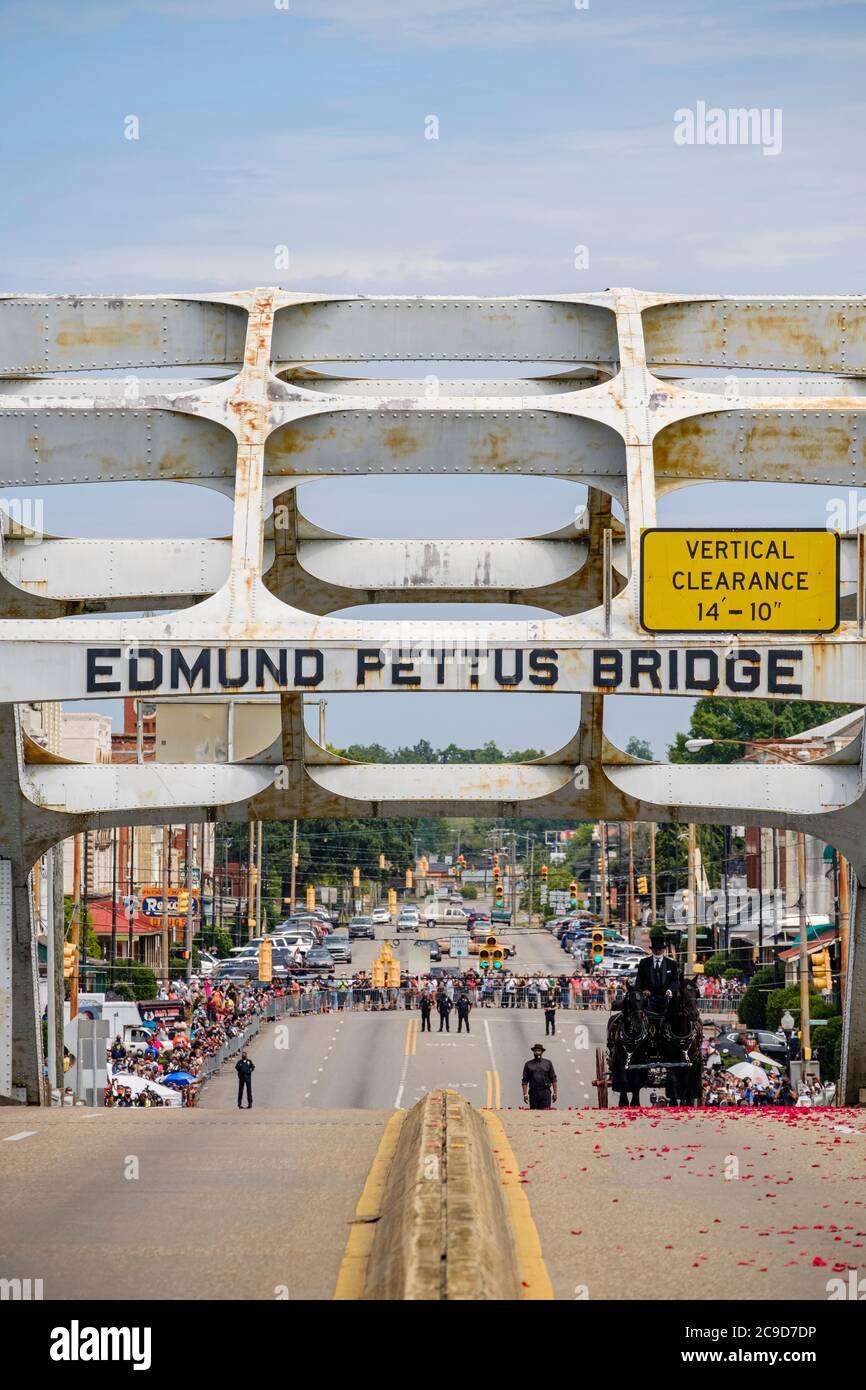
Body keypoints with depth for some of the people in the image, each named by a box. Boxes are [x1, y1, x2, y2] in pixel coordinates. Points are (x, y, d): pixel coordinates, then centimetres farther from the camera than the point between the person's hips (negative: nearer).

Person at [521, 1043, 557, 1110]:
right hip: (533, 1093, 1)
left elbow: (553, 1079, 8)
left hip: (545, 1093, -1)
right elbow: (525, 1081, 5)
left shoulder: (548, 1063, 8)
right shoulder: (528, 1064, 8)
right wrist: (525, 1094, -3)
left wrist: (554, 1093, 2)